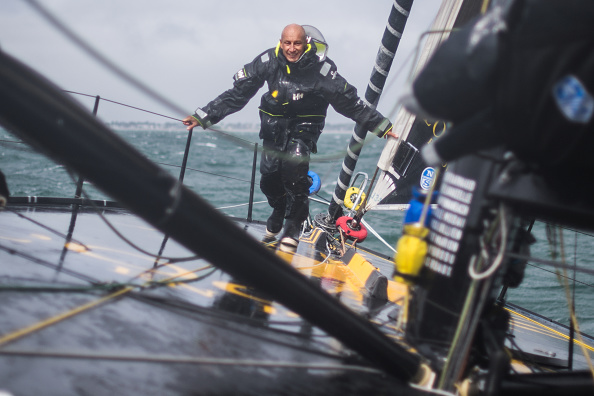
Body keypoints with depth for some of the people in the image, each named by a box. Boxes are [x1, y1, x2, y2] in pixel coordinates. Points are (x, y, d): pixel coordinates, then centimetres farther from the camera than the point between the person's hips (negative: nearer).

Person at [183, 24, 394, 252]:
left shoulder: (320, 67, -21)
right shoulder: (268, 62, -16)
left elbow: (350, 102, -14)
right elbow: (237, 94, -11)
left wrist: (381, 126, -14)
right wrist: (203, 117, -15)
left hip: (305, 124, -3)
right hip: (275, 121, 3)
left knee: (294, 165, -26)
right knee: (269, 174, -8)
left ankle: (293, 227, -10)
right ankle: (278, 211, 26)